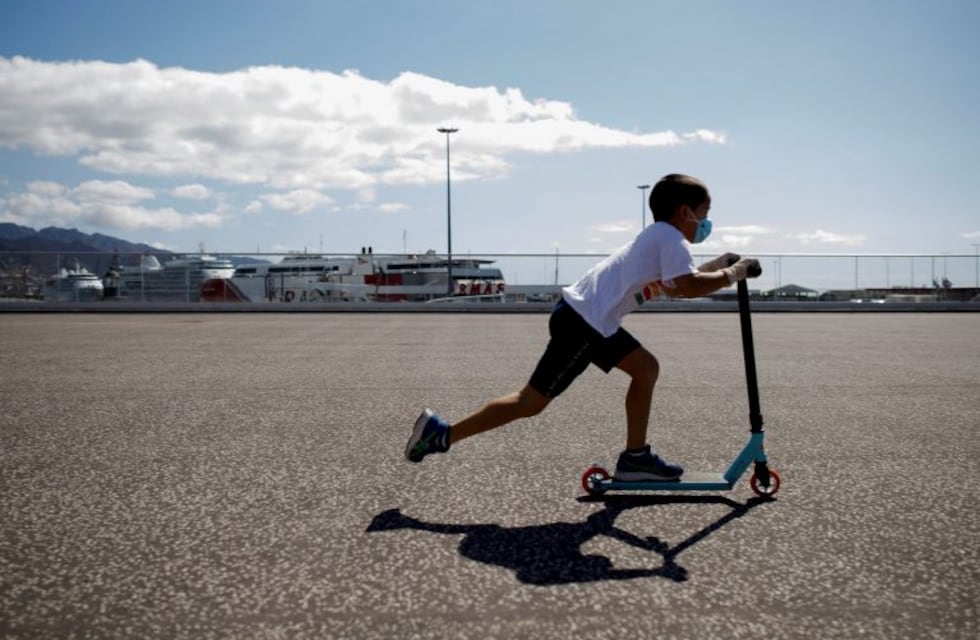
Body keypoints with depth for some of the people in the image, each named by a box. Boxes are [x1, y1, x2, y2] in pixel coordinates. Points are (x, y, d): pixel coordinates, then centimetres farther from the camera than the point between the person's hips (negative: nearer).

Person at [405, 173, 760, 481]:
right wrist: (730, 275, -8)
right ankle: (442, 433, 2)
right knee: (531, 402, -4)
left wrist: (715, 266, 24)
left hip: (593, 320, 10)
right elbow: (688, 287, -22)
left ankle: (635, 456, 17)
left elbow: (675, 284, 31)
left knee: (646, 369, 13)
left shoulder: (659, 236, 21)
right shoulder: (672, 237, -7)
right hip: (581, 322, -10)